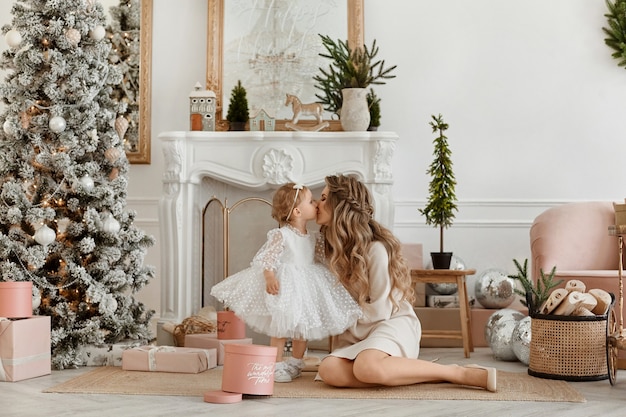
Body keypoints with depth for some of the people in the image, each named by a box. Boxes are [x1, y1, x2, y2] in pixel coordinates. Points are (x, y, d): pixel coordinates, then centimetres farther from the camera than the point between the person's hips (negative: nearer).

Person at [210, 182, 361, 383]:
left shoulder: (312, 237, 6)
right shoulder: (281, 235, -16)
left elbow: (318, 259, 17)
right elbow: (267, 258, -18)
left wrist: (332, 276, 12)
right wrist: (269, 277, -30)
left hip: (306, 285, 7)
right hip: (284, 285, -7)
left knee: (302, 327, 12)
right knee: (281, 327, -1)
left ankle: (296, 363, 25)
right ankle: (277, 366, 9)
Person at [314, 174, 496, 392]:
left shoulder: (375, 248, -17)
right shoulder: (331, 245, 7)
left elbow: (380, 310, -14)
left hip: (393, 323, -7)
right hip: (359, 331, 7)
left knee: (367, 367, -41)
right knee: (329, 370, -27)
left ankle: (459, 373, -24)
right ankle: (420, 373, -20)